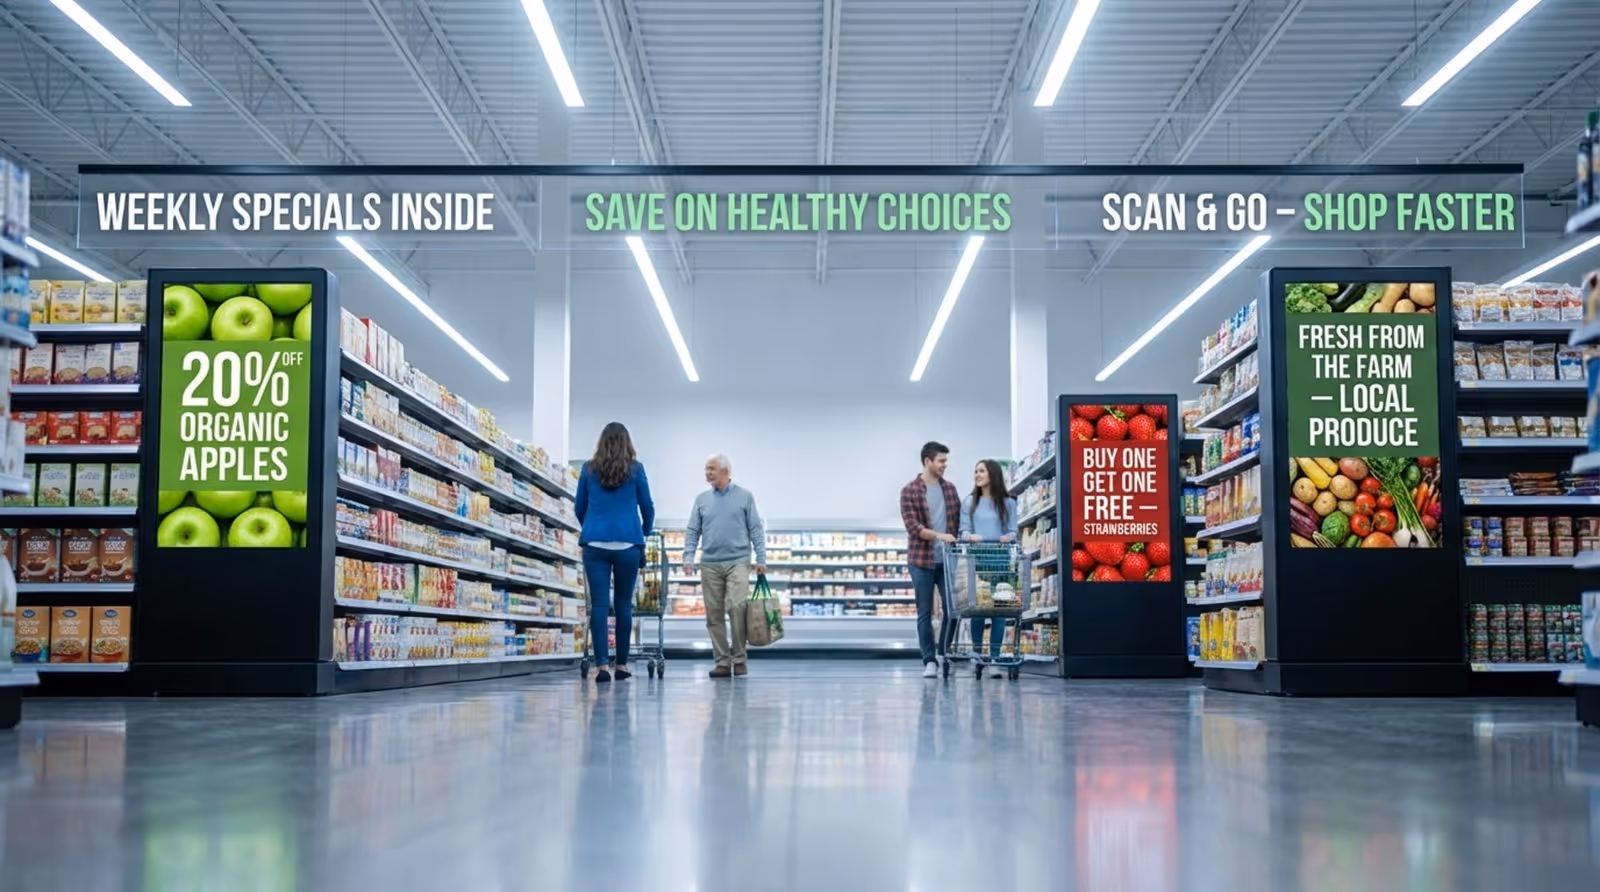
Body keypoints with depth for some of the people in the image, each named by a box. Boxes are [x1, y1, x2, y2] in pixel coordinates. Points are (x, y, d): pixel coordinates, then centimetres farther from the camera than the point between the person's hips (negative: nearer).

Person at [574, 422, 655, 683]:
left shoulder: (589, 469, 9)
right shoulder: (635, 468, 6)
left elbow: (579, 508, 17)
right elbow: (647, 506, 13)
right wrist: (646, 532, 32)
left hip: (595, 543, 1)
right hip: (628, 543, -1)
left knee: (599, 603, -3)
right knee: (623, 604, 7)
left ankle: (601, 666, -11)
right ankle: (622, 665, 13)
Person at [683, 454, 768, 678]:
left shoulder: (744, 497, 4)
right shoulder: (702, 499, 11)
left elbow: (755, 530, 3)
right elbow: (692, 531, 9)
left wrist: (761, 559, -3)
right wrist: (688, 557, -4)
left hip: (737, 561, -3)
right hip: (710, 564, 3)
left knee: (737, 607, -17)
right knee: (714, 615, 2)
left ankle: (739, 658, -5)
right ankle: (722, 662, 9)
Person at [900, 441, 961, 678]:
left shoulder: (950, 488, 10)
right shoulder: (909, 491, -5)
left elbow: (959, 520, 15)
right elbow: (913, 527, -13)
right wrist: (939, 535, -24)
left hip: (947, 559, 4)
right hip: (922, 560, -4)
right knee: (925, 613, 2)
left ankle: (943, 655, 18)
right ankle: (929, 661, 7)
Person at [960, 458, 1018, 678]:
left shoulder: (1008, 503, 10)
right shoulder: (969, 502, 13)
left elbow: (1013, 531, 5)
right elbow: (964, 530, 6)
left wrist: (1008, 537, -17)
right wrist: (970, 536, -16)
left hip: (1000, 560, -1)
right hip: (976, 560, 1)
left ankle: (994, 660, -4)